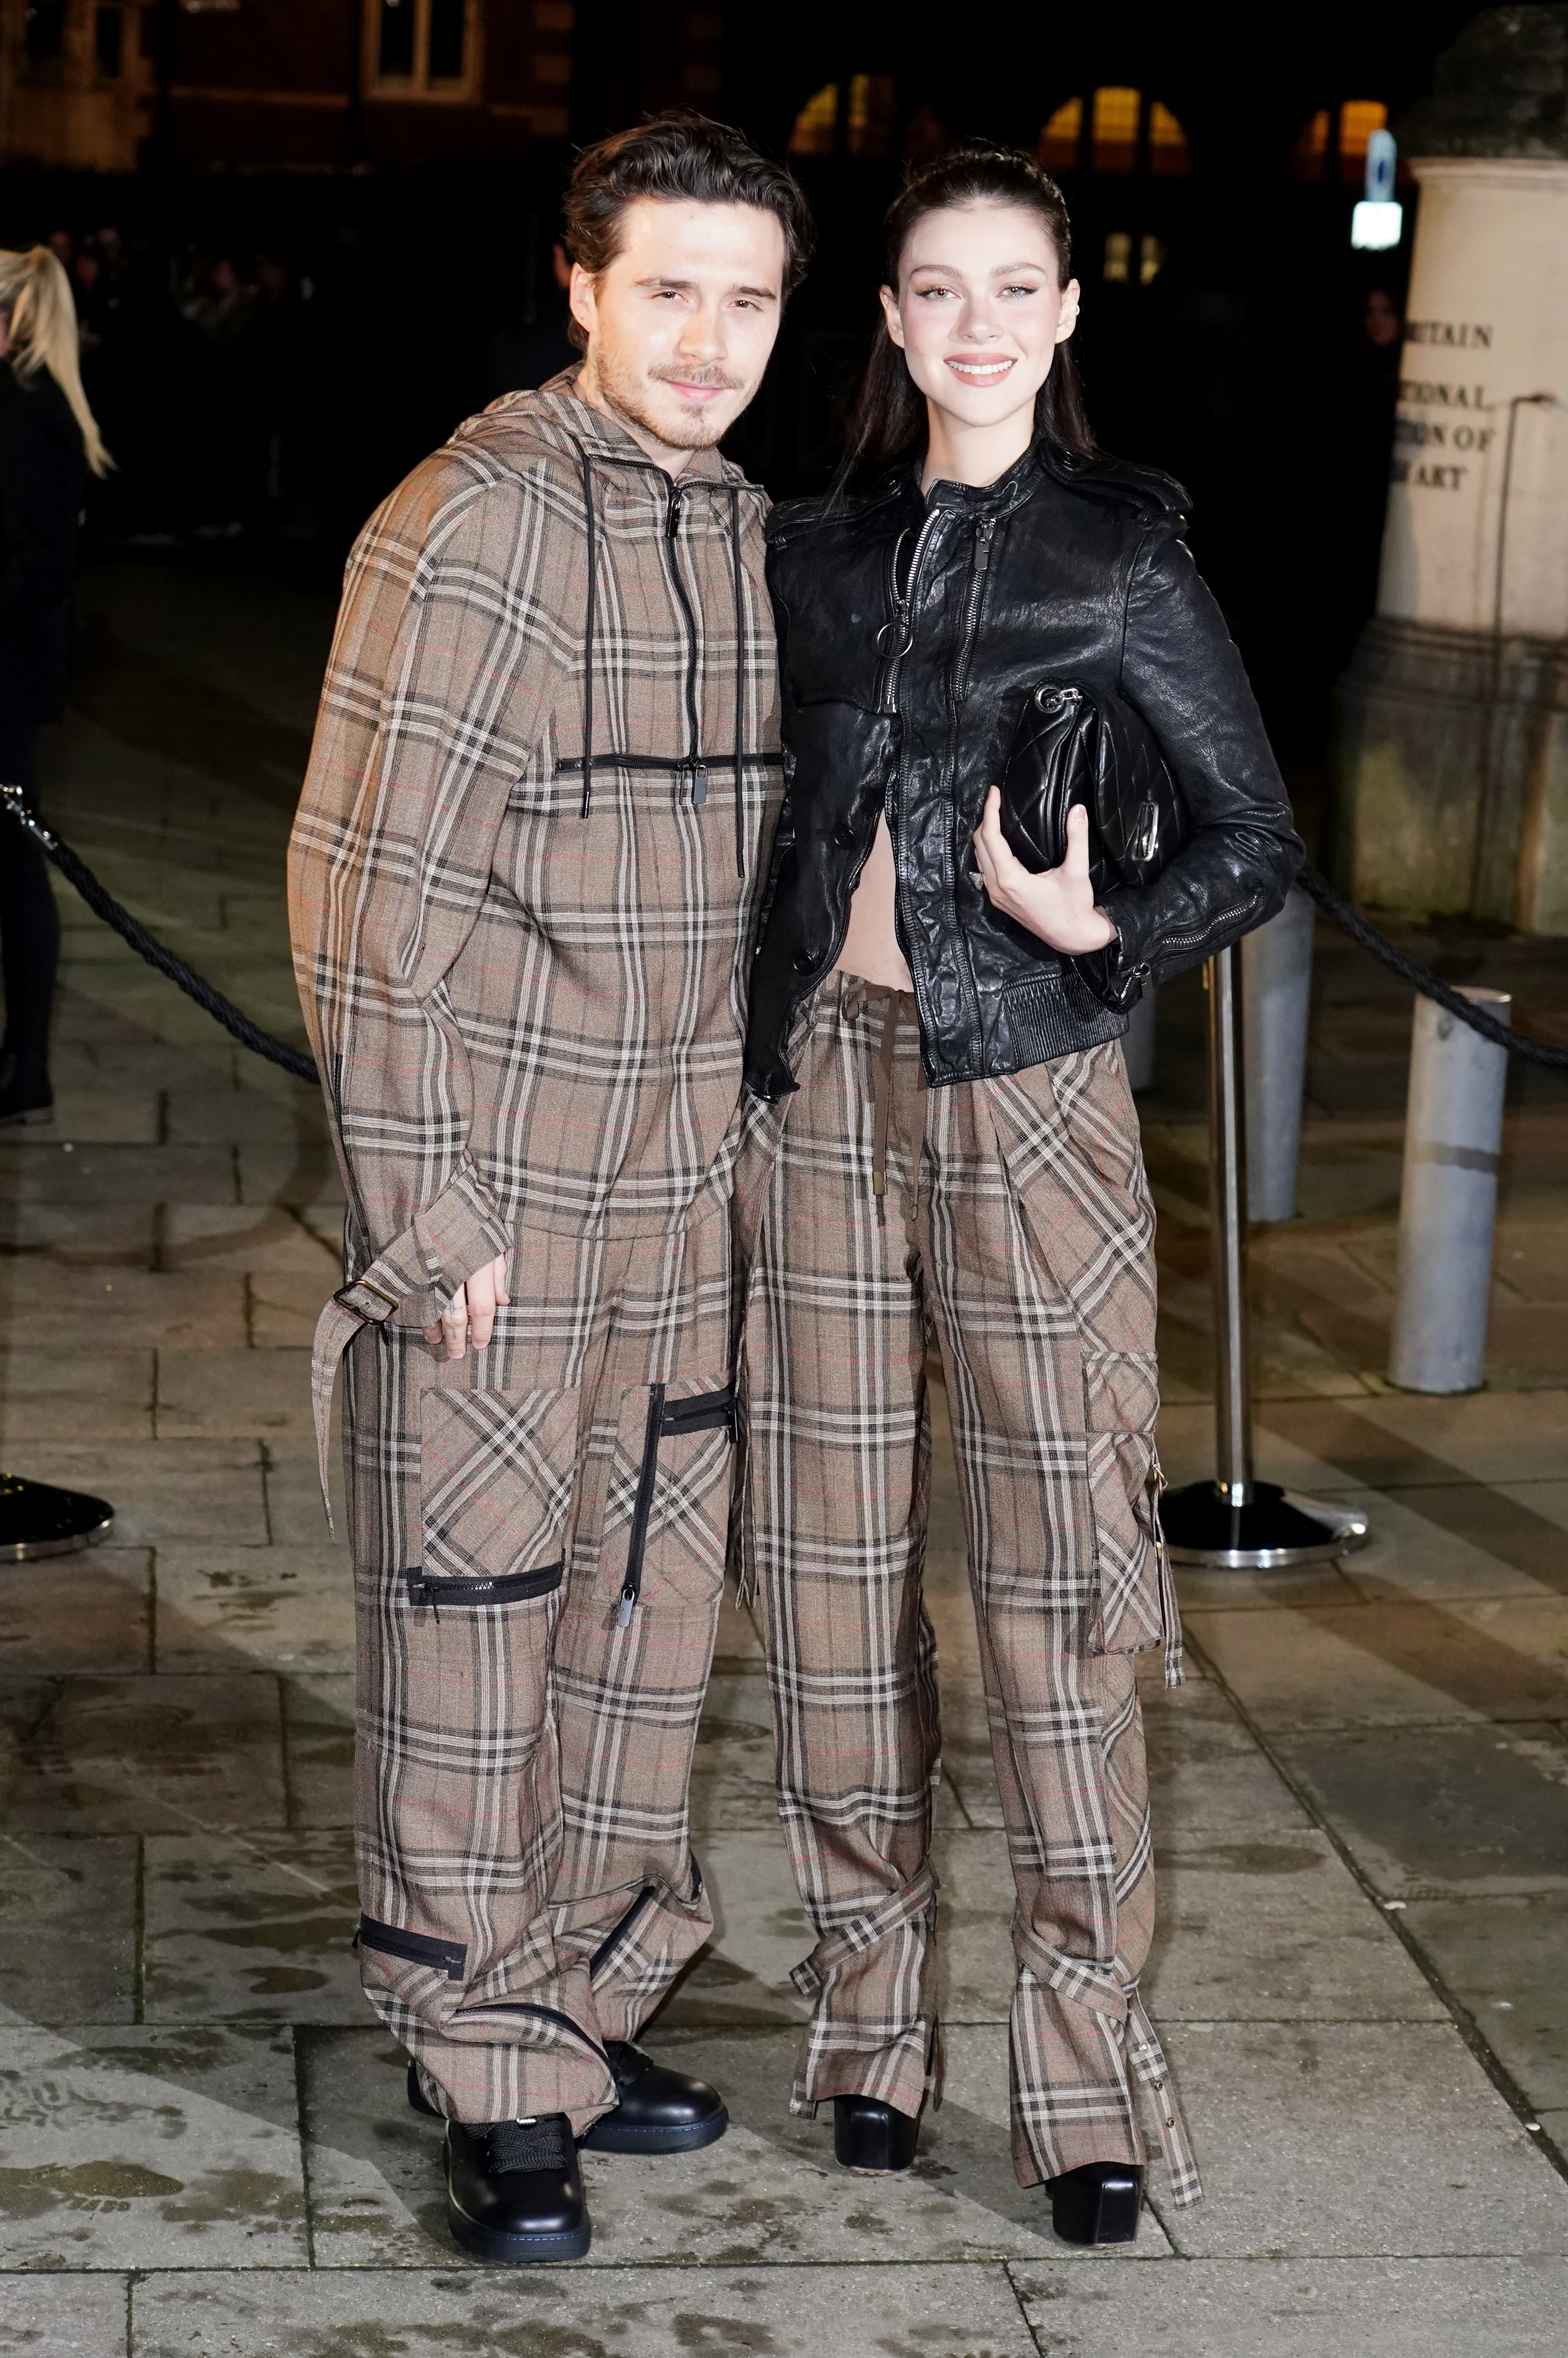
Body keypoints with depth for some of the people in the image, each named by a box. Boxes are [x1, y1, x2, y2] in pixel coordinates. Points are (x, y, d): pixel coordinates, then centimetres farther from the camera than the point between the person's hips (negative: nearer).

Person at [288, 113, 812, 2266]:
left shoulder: (749, 534, 9)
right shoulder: (474, 525, -13)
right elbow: (373, 888, -15)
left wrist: (741, 1145, 15)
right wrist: (424, 1211, -16)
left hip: (681, 1199, 7)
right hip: (490, 1199, -7)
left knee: (645, 1612, 14)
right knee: (472, 1623, 2)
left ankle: (581, 2013, 30)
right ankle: (496, 2082, 14)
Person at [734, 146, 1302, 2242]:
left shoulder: (1121, 552, -1)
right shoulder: (818, 549, 10)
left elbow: (1257, 838, 0)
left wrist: (1102, 935, -16)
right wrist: (748, 1068, 8)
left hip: (1024, 1089, -4)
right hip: (822, 1080, 4)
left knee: (1052, 1564, -4)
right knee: (833, 1554, 8)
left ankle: (1086, 2065, 4)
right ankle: (871, 2007, 21)